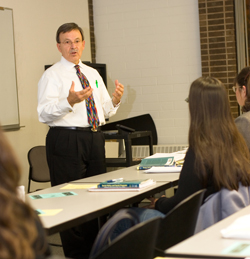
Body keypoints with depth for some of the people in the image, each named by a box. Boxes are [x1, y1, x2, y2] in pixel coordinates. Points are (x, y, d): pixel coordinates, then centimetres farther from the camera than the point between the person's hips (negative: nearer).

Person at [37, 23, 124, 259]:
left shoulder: (93, 74, 16)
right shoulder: (52, 75, -4)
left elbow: (105, 111, 17)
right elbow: (44, 113, -16)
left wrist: (115, 100, -4)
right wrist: (69, 101, -32)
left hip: (95, 138, 7)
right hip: (66, 140, -6)